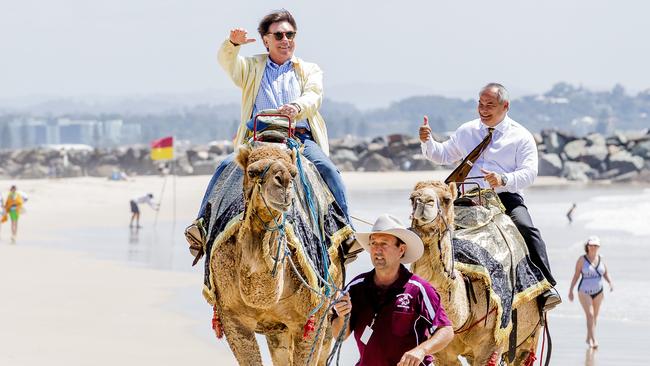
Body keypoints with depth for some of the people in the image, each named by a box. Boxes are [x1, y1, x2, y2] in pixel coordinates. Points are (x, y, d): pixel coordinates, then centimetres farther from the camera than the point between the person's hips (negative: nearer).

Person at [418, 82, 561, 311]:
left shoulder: (521, 136, 6)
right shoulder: (466, 132, 19)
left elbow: (529, 172, -6)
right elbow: (442, 155, 28)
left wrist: (504, 180, -25)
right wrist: (427, 142, 6)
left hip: (506, 198, -3)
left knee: (527, 229, -30)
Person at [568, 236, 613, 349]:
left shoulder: (601, 259, 3)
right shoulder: (582, 259, -8)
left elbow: (606, 273, 9)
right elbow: (576, 275, -5)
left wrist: (610, 283, -11)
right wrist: (570, 290, -5)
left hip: (598, 292, 5)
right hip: (584, 292, -4)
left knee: (595, 316, 12)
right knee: (590, 315, -15)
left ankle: (589, 338, 27)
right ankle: (594, 340, -20)